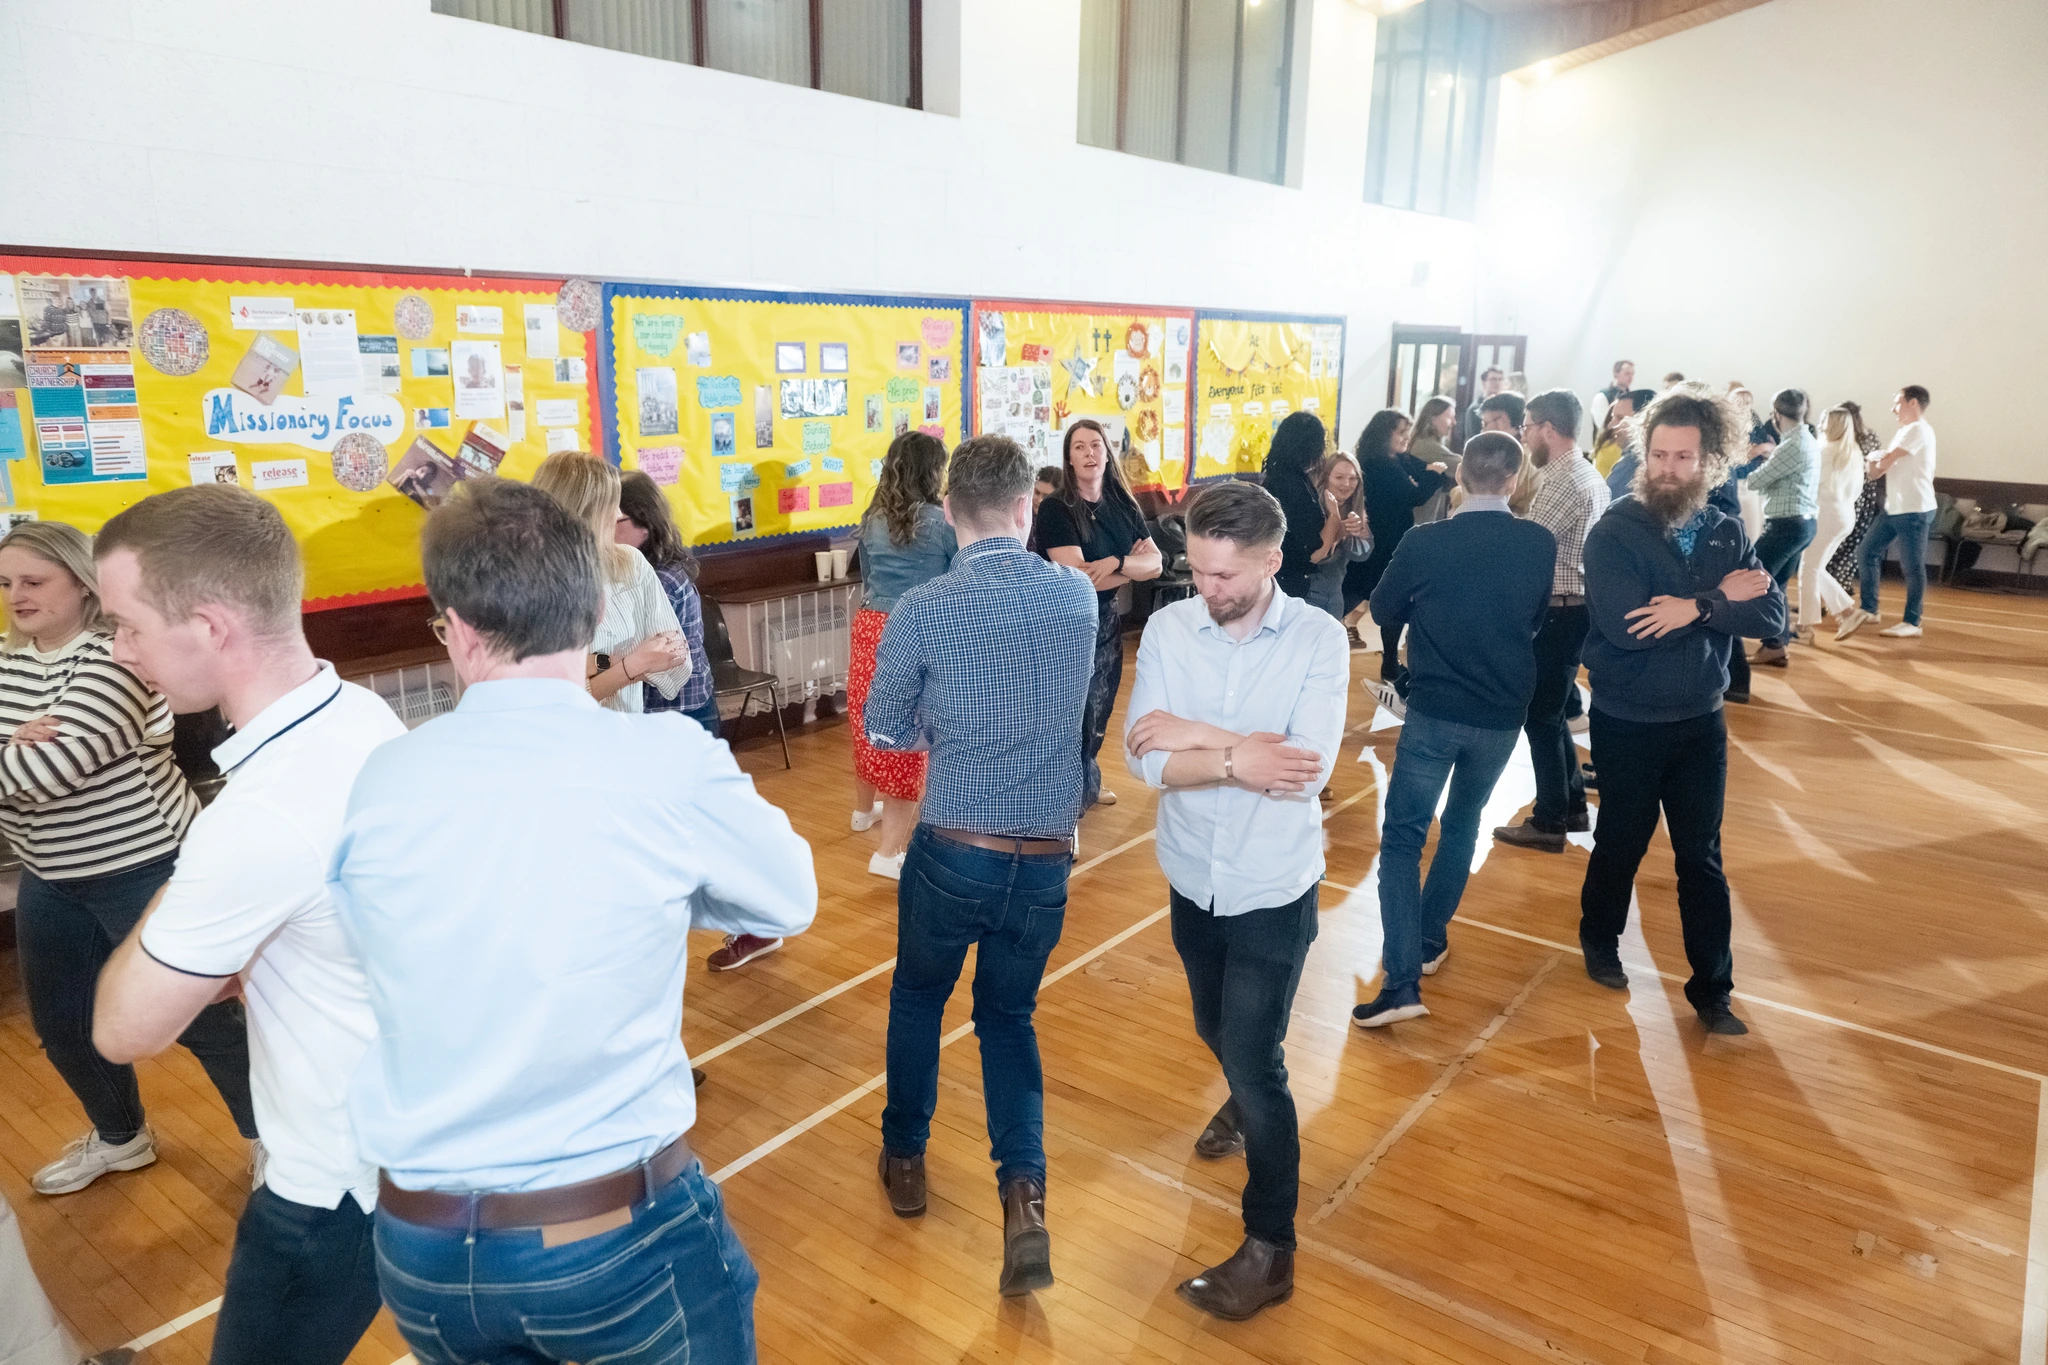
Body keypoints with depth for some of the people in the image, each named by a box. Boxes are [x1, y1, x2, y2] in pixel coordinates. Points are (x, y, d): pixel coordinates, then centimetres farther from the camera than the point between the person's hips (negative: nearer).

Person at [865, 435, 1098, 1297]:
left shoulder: (921, 612, -13)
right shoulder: (1077, 594, -4)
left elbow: (885, 730, 0)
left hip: (954, 849, -2)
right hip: (1046, 856, 3)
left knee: (918, 998, 24)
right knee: (1008, 1015, 21)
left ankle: (905, 1159, 39)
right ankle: (1023, 1191, 6)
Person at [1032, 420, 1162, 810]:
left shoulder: (1123, 506, 4)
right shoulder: (1055, 509, -14)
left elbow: (1155, 563, -5)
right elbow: (1077, 577, -23)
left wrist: (1116, 563, -23)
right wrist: (1131, 567, -14)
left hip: (1108, 618, 6)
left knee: (1100, 708, 18)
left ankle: (1085, 783, 37)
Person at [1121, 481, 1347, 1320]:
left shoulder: (1319, 639, -16)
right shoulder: (1167, 630, -10)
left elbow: (1307, 769, -28)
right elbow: (1147, 762, -17)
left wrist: (1194, 735, -24)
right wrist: (1241, 757, -28)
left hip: (1273, 889, -4)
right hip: (1192, 879, 4)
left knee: (1255, 1060, 2)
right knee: (1219, 1033, 26)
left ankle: (1270, 1248, 22)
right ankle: (1247, 1100, 60)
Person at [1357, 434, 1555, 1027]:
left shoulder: (1425, 542, -13)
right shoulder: (1540, 545, -5)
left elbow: (1382, 610, 2)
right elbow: (1536, 620, 10)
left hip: (1435, 711, -3)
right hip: (1502, 716, 3)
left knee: (1403, 836, 1)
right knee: (1463, 822, 23)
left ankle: (1403, 982, -10)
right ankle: (1429, 942, 31)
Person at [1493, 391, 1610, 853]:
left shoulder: (1562, 480, -20)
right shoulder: (1585, 473, 13)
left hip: (1558, 611, -10)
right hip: (1574, 607, 10)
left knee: (1540, 715, 0)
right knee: (1551, 711, 19)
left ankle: (1549, 822, 10)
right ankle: (1573, 806, 30)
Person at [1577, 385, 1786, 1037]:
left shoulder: (1727, 533, 0)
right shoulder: (1614, 531, -14)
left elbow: (1770, 617, -10)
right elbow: (1625, 626, -27)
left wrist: (1695, 607, -26)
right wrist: (1719, 599, -19)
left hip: (1701, 721, 3)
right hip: (1628, 722, -3)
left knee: (1702, 857, 9)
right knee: (1622, 843, 14)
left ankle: (1712, 989, 21)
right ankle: (1600, 940, 39)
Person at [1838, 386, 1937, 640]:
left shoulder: (1918, 430, -13)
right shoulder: (1904, 431, 19)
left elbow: (1886, 460, -16)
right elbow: (1886, 464, 16)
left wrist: (1875, 465, 5)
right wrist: (1875, 466, -6)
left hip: (1914, 510, -10)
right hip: (1894, 508, 10)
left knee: (1912, 566, -2)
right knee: (1867, 553, 8)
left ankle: (1912, 622, 5)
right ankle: (1867, 609, 15)